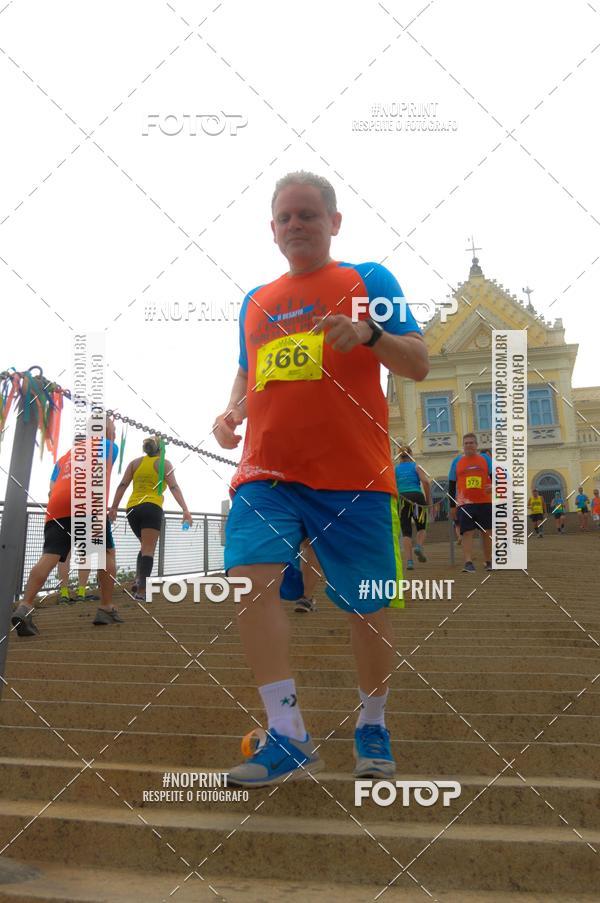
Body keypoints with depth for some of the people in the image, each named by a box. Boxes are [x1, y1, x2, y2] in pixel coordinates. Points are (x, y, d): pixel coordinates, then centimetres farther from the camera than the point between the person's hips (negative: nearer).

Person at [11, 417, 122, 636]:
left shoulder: (64, 457, 35)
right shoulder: (105, 445, 23)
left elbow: (52, 491, 22)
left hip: (56, 506, 4)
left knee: (49, 557, -9)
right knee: (107, 552, 13)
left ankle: (25, 608, -27)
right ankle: (106, 609, 11)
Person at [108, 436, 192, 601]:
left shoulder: (135, 462, 15)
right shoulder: (164, 463, 6)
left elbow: (122, 486, 7)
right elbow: (174, 488, -5)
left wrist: (114, 507, 7)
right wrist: (185, 510, -11)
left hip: (132, 508, 4)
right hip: (152, 508, -4)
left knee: (146, 547, 22)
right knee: (148, 550, -6)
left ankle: (138, 580, 2)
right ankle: (141, 591, -16)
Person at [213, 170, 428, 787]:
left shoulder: (368, 280, 7)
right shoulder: (255, 301, 20)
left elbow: (419, 365, 1)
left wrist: (370, 334, -18)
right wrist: (231, 412, 7)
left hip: (353, 476, -3)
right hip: (266, 472, 3)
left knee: (367, 608, 2)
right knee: (250, 578, -19)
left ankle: (372, 726, 27)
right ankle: (288, 739, -13)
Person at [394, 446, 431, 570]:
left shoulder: (394, 469, 11)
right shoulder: (416, 467, 7)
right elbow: (426, 482, -8)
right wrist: (428, 500, 0)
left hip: (401, 500, 1)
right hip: (417, 497, -1)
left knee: (406, 532, 5)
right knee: (421, 528, 18)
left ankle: (409, 561, -5)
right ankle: (419, 547, -9)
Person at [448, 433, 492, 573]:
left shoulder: (485, 459, 7)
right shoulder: (457, 461, 7)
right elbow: (452, 485, 10)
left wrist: (493, 486, -20)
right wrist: (452, 506, 6)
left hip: (485, 502, 1)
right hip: (465, 504, -1)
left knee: (487, 533, 7)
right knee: (467, 532, -10)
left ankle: (489, 562, 20)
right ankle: (468, 563, -16)